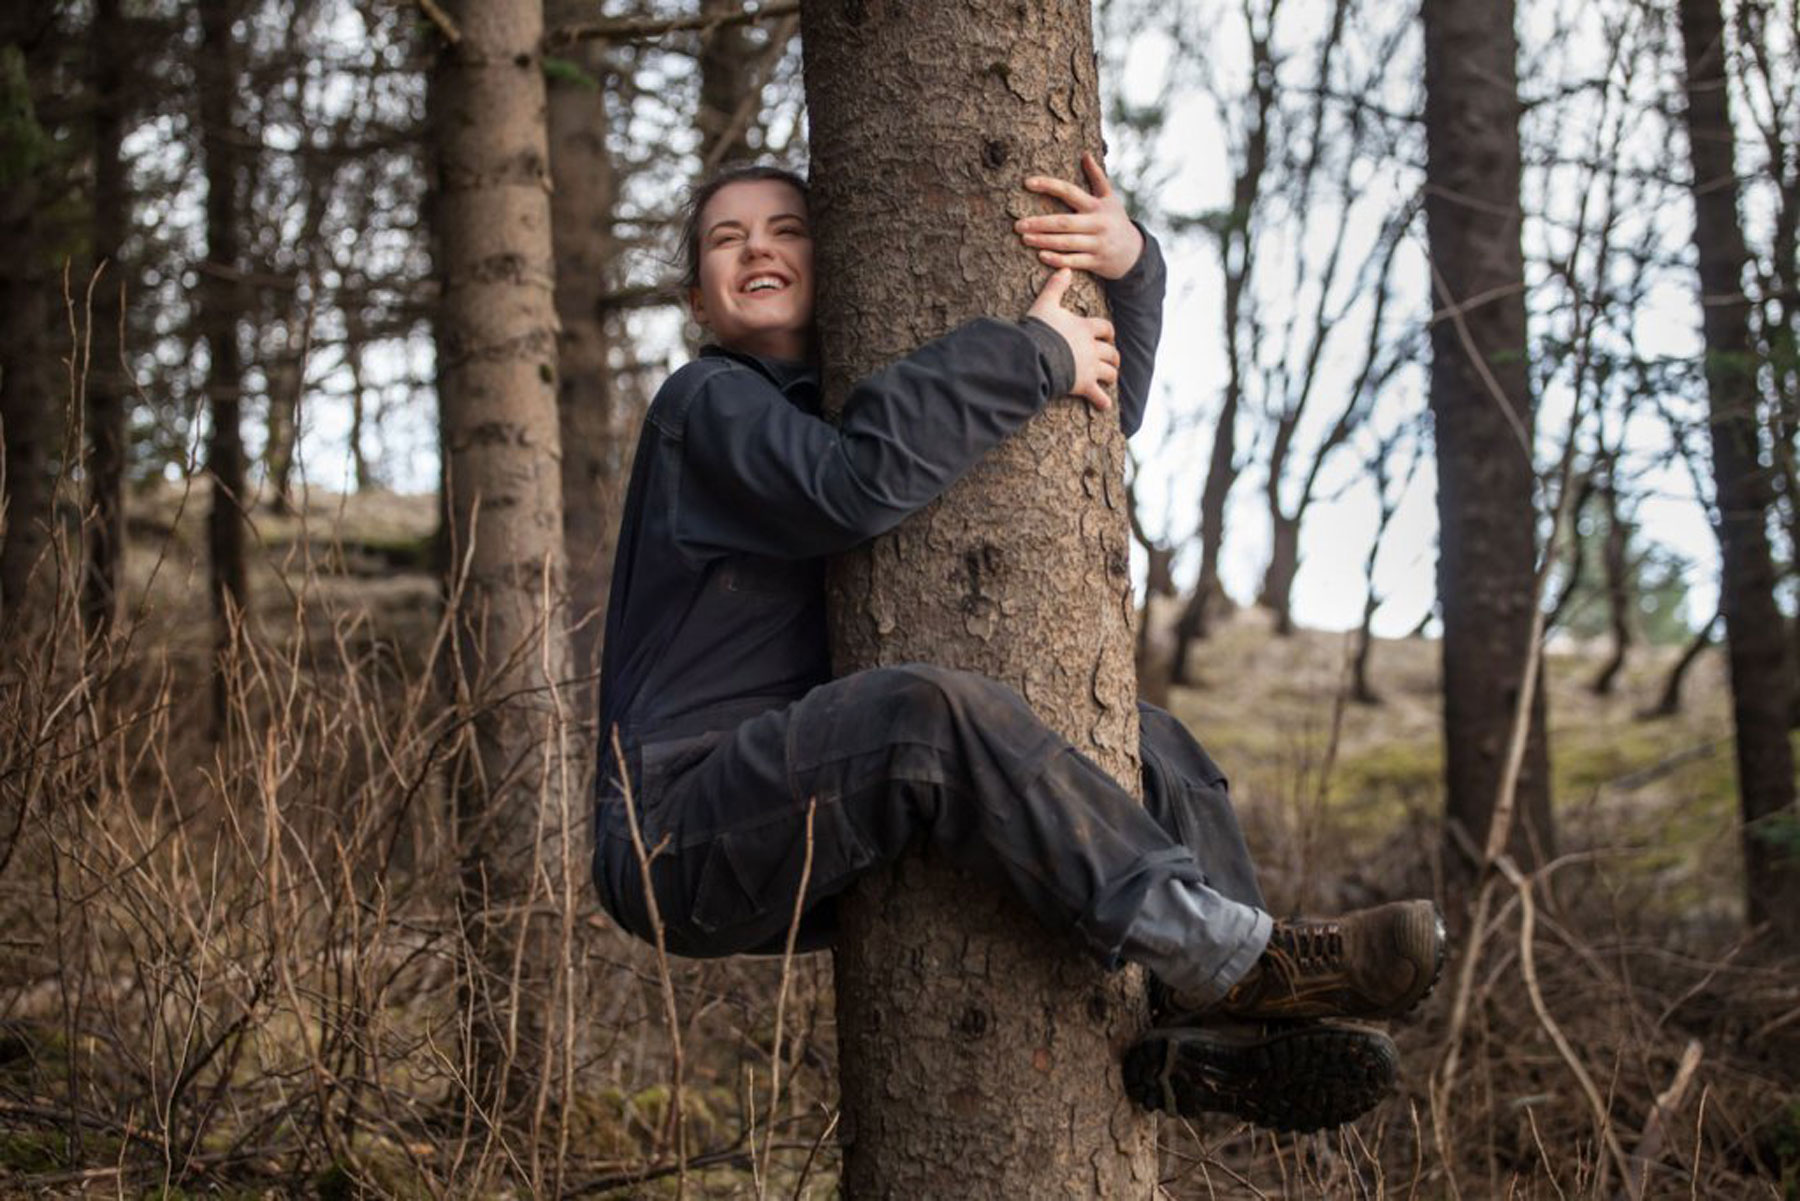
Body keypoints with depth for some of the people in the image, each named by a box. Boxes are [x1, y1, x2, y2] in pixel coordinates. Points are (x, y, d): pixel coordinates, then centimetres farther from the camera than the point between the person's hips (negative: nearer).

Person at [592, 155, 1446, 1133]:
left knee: (1150, 746, 4)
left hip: (827, 841, 9)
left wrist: (1130, 264, 0)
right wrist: (1035, 353, -17)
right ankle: (1225, 955, -35)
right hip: (686, 833, -8)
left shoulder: (856, 400, 21)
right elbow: (853, 485, -24)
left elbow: (1100, 415, 19)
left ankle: (1202, 1035, -20)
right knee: (932, 713, -35)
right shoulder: (708, 405, -2)